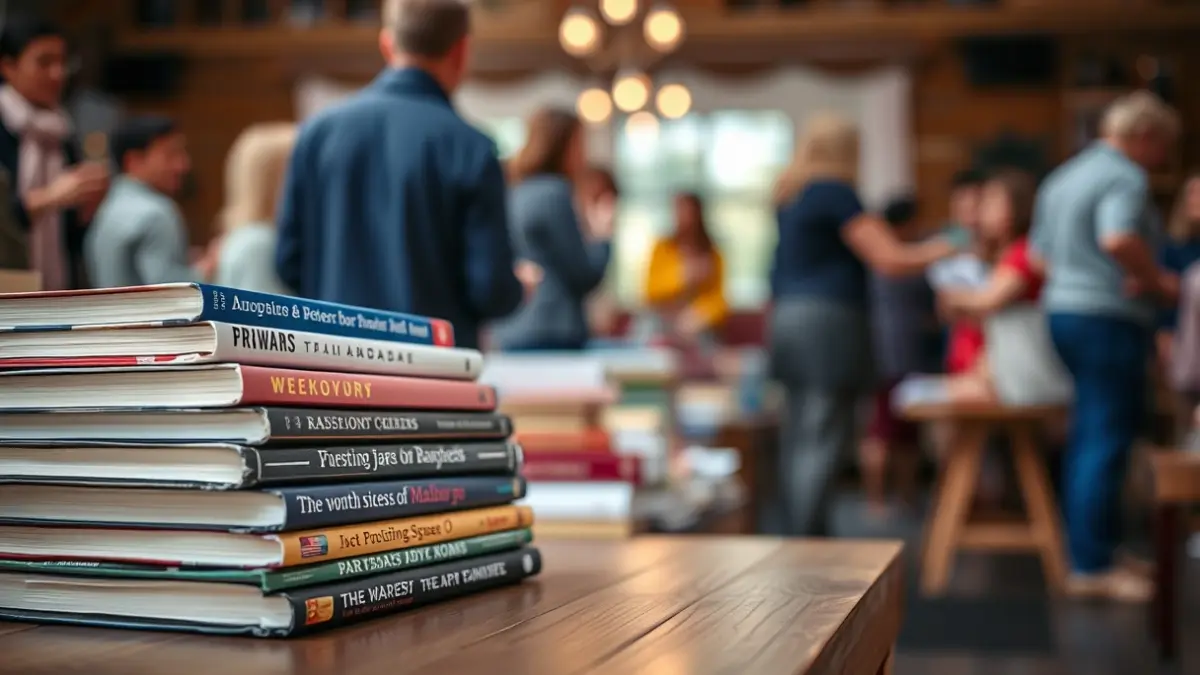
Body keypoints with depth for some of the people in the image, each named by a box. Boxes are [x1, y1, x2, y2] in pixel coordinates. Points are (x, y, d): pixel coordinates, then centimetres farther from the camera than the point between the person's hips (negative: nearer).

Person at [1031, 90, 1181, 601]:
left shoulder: (1063, 177, 18)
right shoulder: (1126, 179, -12)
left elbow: (1039, 254, 22)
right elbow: (1119, 238, -31)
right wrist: (1157, 281, -18)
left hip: (1062, 309, 10)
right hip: (1108, 319, -9)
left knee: (1088, 436, 16)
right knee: (1108, 440, -6)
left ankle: (1084, 552, 22)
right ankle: (1092, 567, -4)